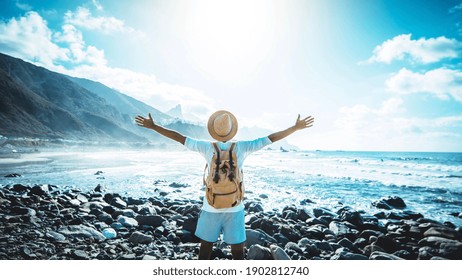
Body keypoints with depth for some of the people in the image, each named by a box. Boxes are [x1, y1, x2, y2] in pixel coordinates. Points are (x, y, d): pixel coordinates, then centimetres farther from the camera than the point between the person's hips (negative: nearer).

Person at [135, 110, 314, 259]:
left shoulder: (207, 147, -9)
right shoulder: (242, 147, -9)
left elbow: (178, 137, -3)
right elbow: (271, 138, -4)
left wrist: (152, 126, 6)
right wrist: (296, 127, 3)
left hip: (211, 207, 0)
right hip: (234, 208, 0)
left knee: (205, 248, 14)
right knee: (237, 251, 11)